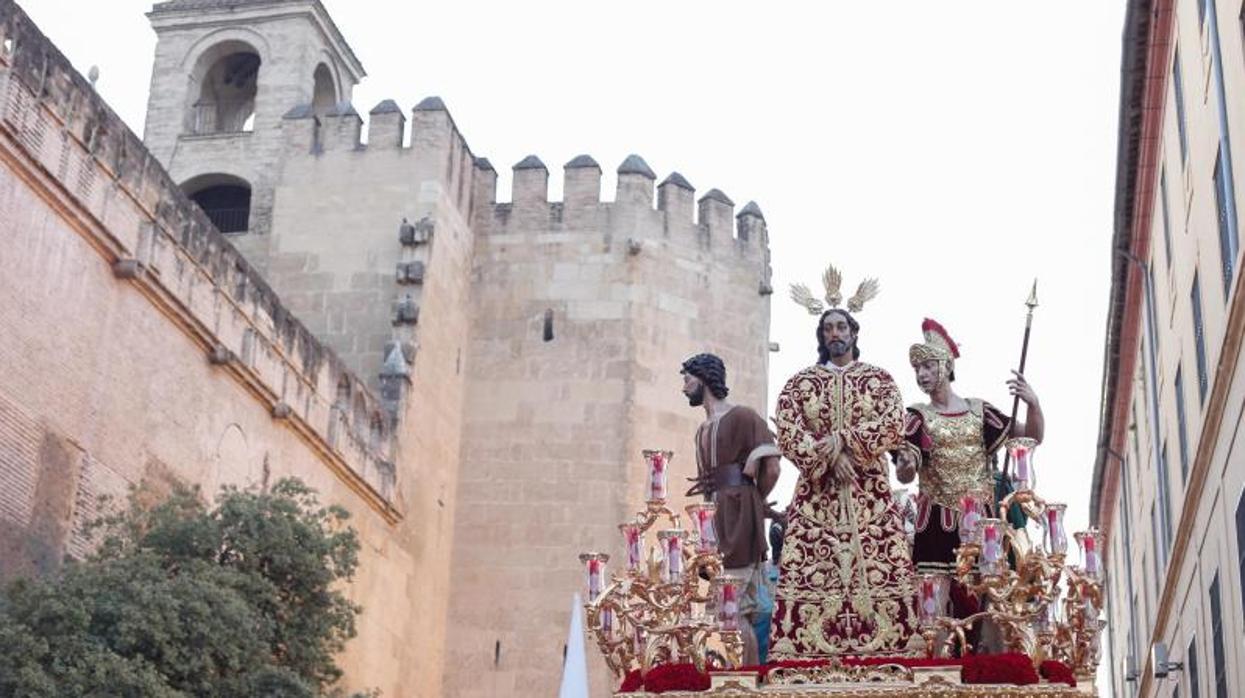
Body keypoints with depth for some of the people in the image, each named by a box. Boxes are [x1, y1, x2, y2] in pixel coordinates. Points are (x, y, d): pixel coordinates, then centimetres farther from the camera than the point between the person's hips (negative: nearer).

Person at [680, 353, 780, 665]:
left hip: (738, 525, -8)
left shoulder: (742, 417, -5)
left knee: (737, 610, -10)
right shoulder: (703, 430, 21)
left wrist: (750, 505, 2)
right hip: (715, 526, 8)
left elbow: (770, 469, -10)